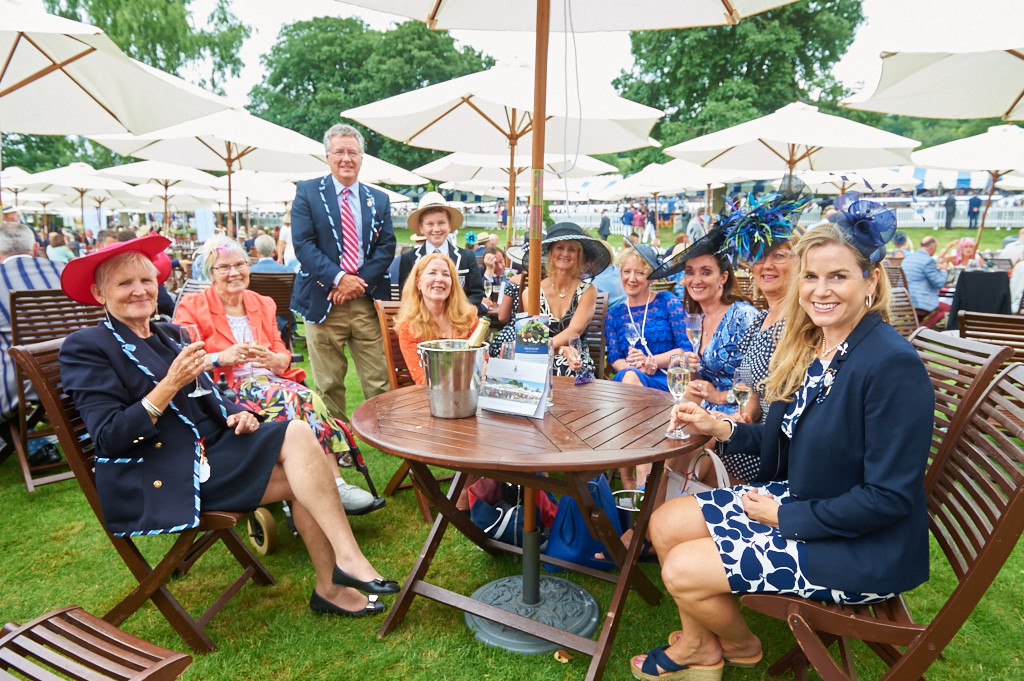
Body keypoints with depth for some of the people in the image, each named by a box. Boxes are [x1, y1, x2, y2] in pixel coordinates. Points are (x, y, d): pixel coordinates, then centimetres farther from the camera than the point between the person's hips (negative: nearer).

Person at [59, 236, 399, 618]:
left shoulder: (169, 335, 19)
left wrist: (236, 414, 0)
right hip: (158, 480, -7)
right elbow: (109, 437, -13)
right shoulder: (86, 347, -3)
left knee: (297, 433, -17)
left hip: (208, 451, 7)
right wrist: (170, 384, -23)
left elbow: (204, 399, 23)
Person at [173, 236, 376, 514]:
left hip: (271, 381, 5)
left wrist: (271, 359, -10)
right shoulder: (191, 307, 7)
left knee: (307, 398, -31)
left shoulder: (263, 304, 20)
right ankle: (333, 483, -35)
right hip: (226, 390, -4)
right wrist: (223, 358, -18)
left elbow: (284, 357, 15)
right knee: (293, 398, -34)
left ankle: (334, 481, -36)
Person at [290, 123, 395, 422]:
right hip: (323, 301, -1)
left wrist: (361, 281, -8)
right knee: (328, 384, 5)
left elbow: (387, 246, 6)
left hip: (367, 301, 2)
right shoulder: (308, 192, 6)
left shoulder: (379, 199, 14)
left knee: (378, 381, 3)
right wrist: (338, 278, -15)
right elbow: (303, 243, -4)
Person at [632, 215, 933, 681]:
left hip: (862, 548, -8)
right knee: (665, 525, 4)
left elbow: (890, 497, -23)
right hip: (795, 498, 8)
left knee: (682, 570, -12)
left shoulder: (893, 366, -25)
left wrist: (783, 516, -16)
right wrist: (720, 429, -2)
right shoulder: (810, 347, 1)